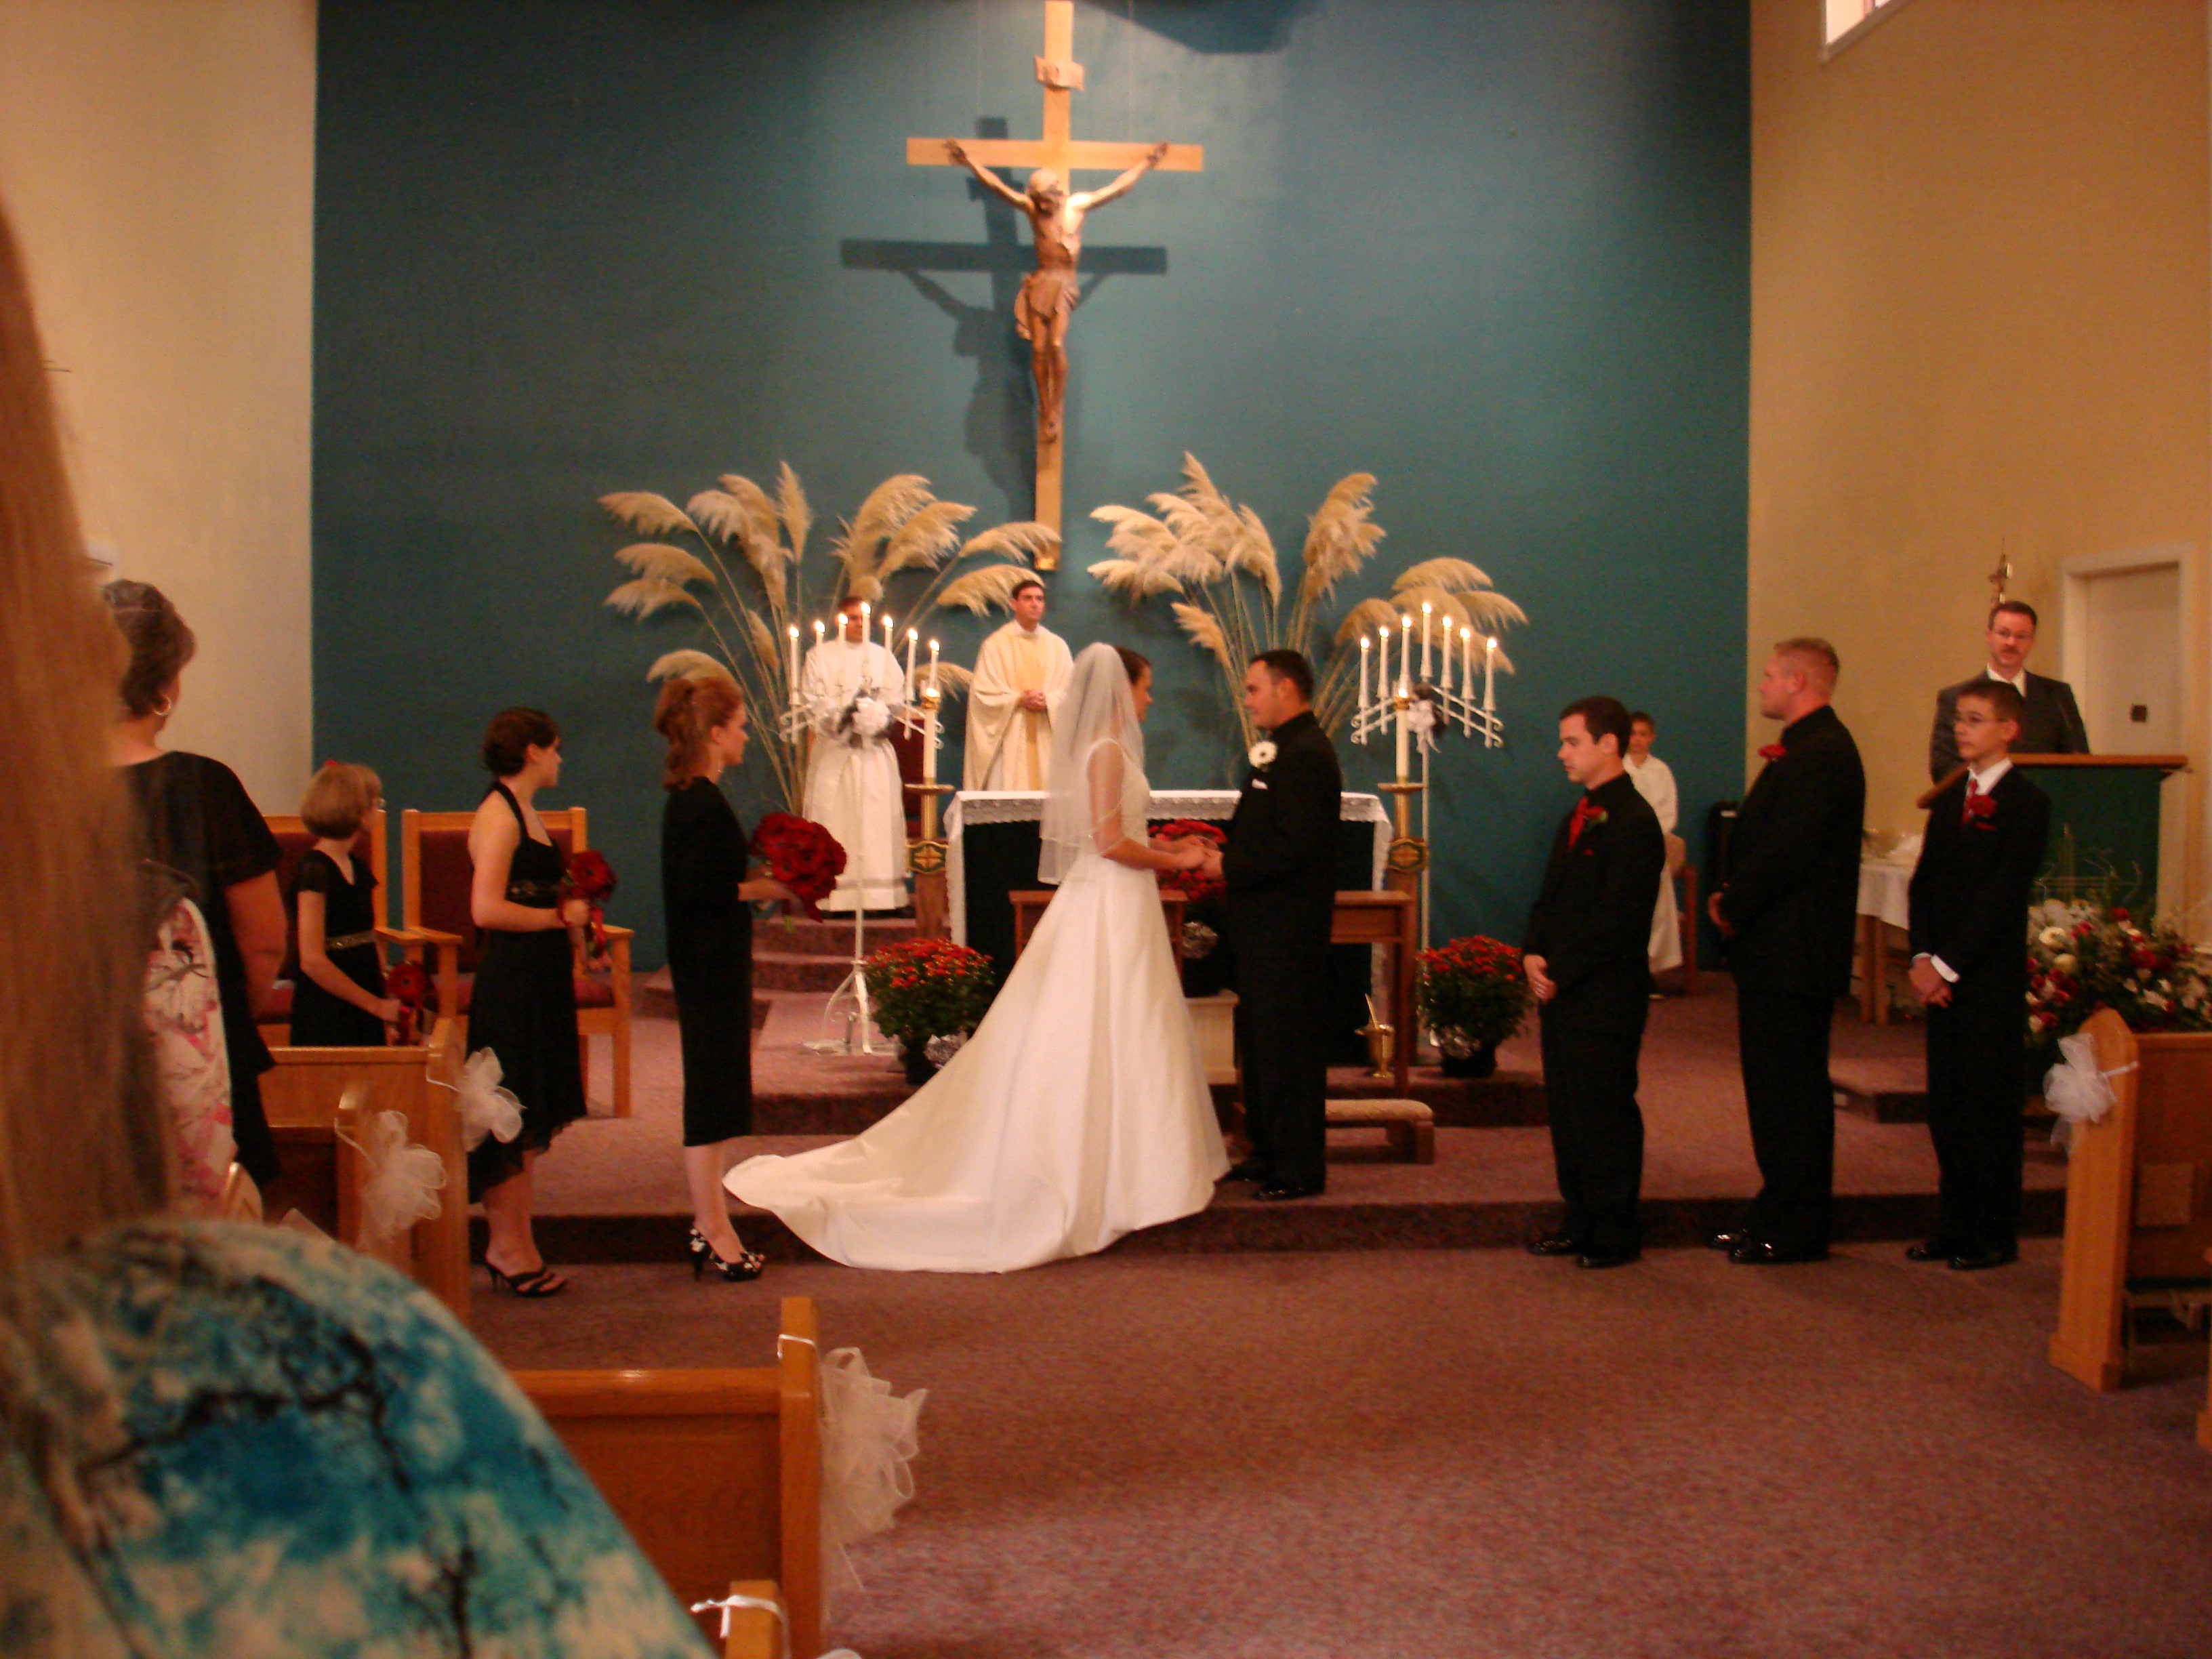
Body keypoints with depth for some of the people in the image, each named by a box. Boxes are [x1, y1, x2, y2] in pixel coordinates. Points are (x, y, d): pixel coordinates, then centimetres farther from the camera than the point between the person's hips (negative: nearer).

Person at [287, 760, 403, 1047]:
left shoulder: (359, 870, 13)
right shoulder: (314, 870, -13)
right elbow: (312, 961, -18)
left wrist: (389, 1008, 2)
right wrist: (376, 1005, -13)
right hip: (326, 1017, -8)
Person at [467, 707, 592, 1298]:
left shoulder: (524, 812, 16)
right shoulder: (498, 814, -13)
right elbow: (487, 909, -22)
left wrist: (571, 927, 12)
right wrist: (562, 916, -13)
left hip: (541, 979, 10)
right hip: (512, 980, -10)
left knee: (532, 1117, 12)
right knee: (513, 1118, -3)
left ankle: (512, 1243, 19)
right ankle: (510, 1247, 5)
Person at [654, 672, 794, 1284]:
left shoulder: (690, 797, 12)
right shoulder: (702, 804, -18)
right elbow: (695, 892, -23)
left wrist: (757, 883, 10)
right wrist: (757, 889, -14)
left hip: (709, 965, 10)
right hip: (713, 966, -10)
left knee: (714, 1092, 15)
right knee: (713, 1091, -3)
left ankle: (708, 1223, 23)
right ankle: (713, 1229, 5)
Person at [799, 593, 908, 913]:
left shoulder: (883, 656, 15)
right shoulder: (820, 656, 10)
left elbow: (895, 699, 7)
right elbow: (814, 701, 0)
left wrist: (874, 716, -11)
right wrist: (840, 717, -16)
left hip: (876, 752, 1)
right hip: (834, 751, -1)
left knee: (878, 814, -4)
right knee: (834, 814, -7)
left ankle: (882, 894, -5)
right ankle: (836, 895, -7)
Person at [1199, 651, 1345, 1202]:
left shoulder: (1305, 756, -18)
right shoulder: (1284, 750, 16)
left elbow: (1293, 847, -25)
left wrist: (1230, 866, -16)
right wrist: (1229, 859, 5)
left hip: (1287, 928, -11)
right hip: (1267, 924, 11)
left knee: (1287, 1044, -4)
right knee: (1260, 1042, 17)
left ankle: (1300, 1167, 5)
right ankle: (1270, 1152, 27)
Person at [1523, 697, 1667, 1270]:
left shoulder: (1634, 821, -13)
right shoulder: (1577, 818, 17)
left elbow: (1615, 918, -18)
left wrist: (1561, 972, -16)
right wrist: (1533, 954, 2)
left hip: (1606, 999, -9)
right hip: (1561, 992, 9)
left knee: (1605, 1113, -2)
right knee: (1567, 1111, 13)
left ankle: (1616, 1233, 7)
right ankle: (1581, 1221, 23)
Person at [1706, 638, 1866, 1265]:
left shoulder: (1821, 755, -18)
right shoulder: (1807, 749, 16)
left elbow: (1786, 854, -24)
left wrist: (1734, 907, -11)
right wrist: (1732, 896, 4)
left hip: (1793, 951, -11)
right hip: (1776, 950, 11)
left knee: (1792, 1090, -3)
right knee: (1775, 1086, 15)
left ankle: (1795, 1230, 5)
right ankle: (1779, 1213, 24)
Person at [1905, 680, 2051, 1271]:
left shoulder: (2026, 802, -8)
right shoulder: (1949, 799, 14)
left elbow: (2003, 895, -14)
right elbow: (1924, 883, 12)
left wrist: (1948, 964, -15)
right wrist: (1923, 958, -2)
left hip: (1992, 978, -6)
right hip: (1943, 978, 6)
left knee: (1990, 1108, 0)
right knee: (1946, 1106, 9)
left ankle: (1996, 1236, 10)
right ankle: (1955, 1225, 19)